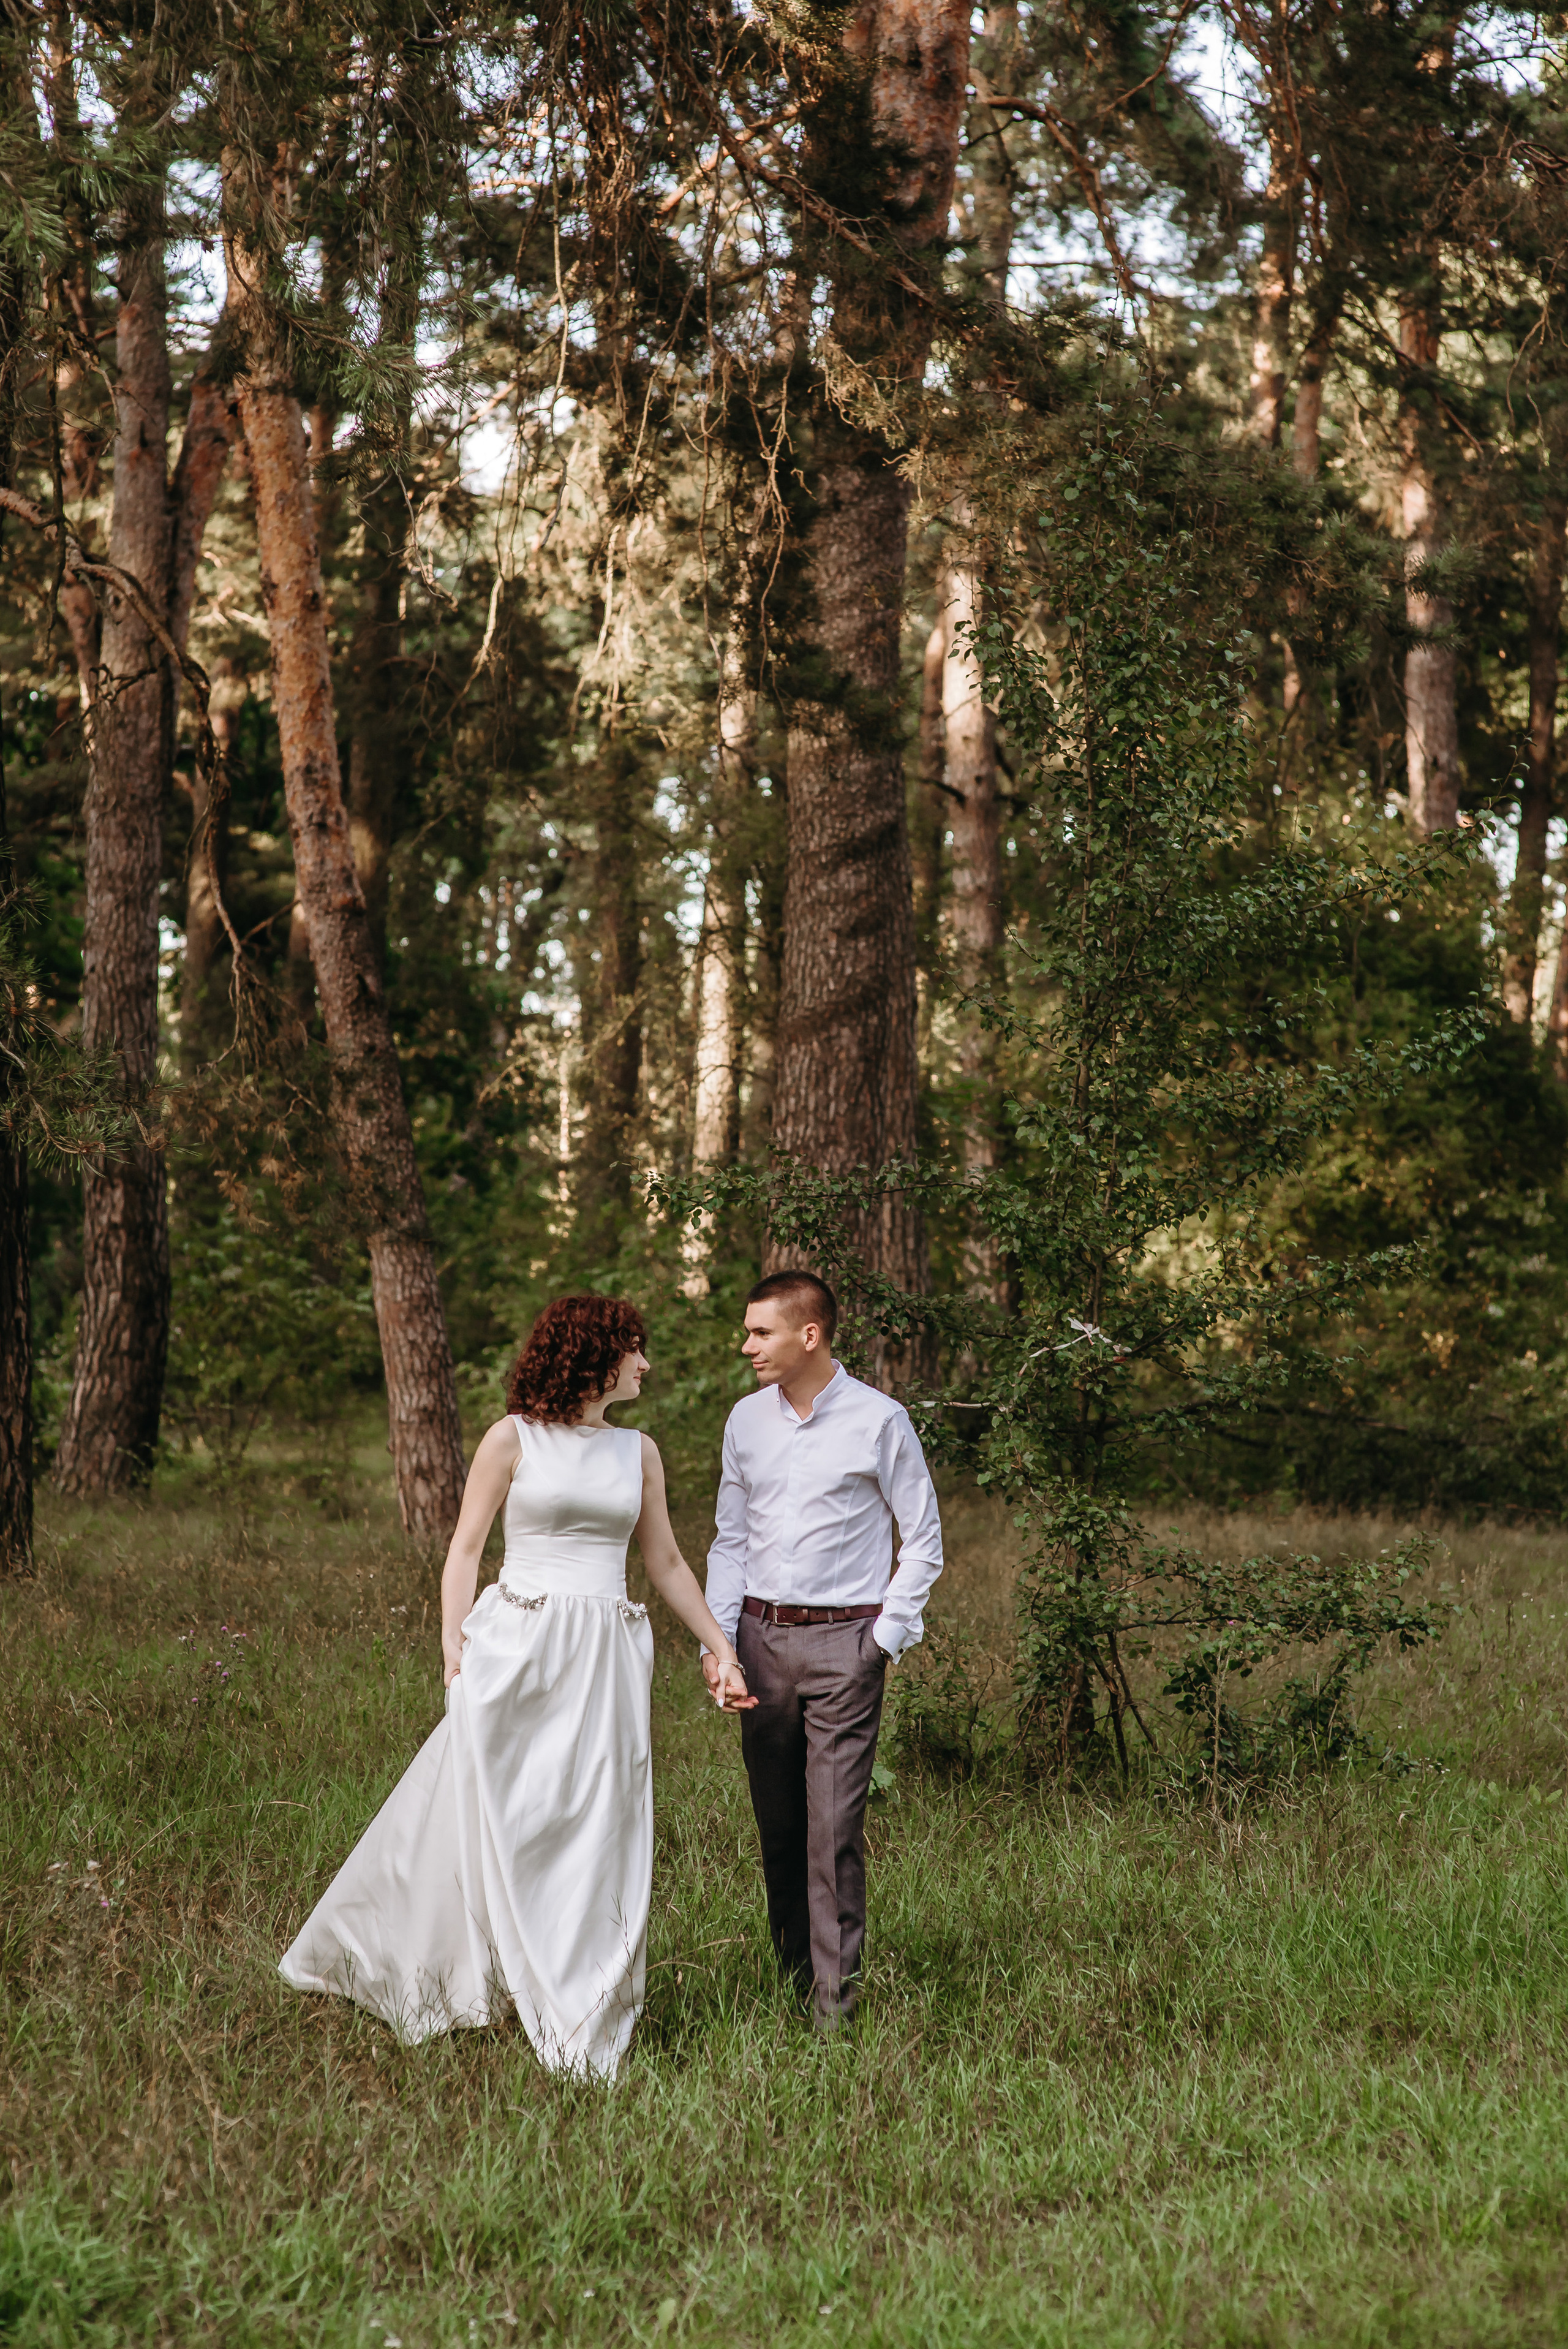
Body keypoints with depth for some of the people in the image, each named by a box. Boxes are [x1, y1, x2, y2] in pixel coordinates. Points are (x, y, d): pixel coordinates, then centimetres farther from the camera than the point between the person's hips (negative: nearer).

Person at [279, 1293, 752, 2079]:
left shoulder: (637, 1452, 12)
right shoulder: (513, 1439, 0)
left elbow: (666, 1563, 17)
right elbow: (466, 1546, 0)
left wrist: (720, 1649, 15)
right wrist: (454, 1640, -11)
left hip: (607, 1660, 4)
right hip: (519, 1648, -3)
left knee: (599, 1833, 2)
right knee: (491, 1818, 1)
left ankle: (587, 2027, 9)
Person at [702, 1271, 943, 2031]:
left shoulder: (878, 1421, -4)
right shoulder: (747, 1420, 9)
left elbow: (924, 1539, 3)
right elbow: (730, 1538, 14)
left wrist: (889, 1634, -3)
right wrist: (716, 1640, 4)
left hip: (843, 1638, -4)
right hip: (761, 1634, 4)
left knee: (835, 1824, -8)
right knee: (776, 1821, 8)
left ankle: (835, 1992, -2)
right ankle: (791, 1971, 20)